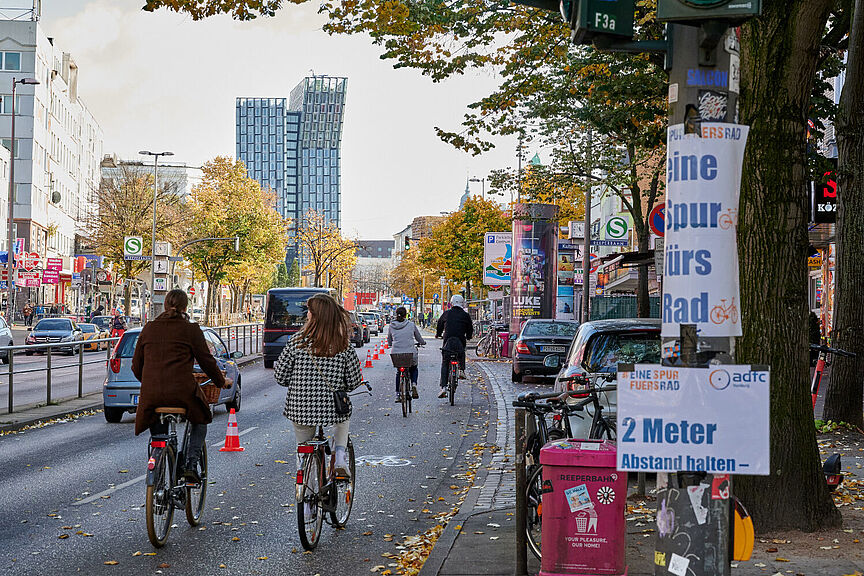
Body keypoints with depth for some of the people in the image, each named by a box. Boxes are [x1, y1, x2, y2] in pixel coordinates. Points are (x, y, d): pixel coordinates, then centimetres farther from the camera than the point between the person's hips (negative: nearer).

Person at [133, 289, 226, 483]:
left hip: (151, 395, 3)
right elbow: (207, 361, 3)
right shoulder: (191, 329, 1)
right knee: (200, 419, 25)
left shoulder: (149, 328, 12)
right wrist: (221, 381, 20)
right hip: (182, 393, -3)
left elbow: (136, 366, 17)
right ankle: (191, 465, 8)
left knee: (158, 434, 24)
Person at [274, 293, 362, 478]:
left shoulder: (298, 341, -9)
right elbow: (353, 381, -1)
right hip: (332, 408, 0)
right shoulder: (343, 345, -6)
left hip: (300, 409, 0)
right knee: (345, 416, 35)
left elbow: (280, 375, -4)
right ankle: (339, 458, 16)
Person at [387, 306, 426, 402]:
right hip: (410, 353, -1)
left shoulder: (391, 326, 7)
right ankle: (414, 384, -1)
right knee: (414, 369, 26)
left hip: (395, 354, 1)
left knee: (398, 372, 24)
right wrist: (423, 343, 38)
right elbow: (419, 339, 16)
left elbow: (389, 342, 18)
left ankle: (397, 395, 15)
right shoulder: (411, 325, 3)